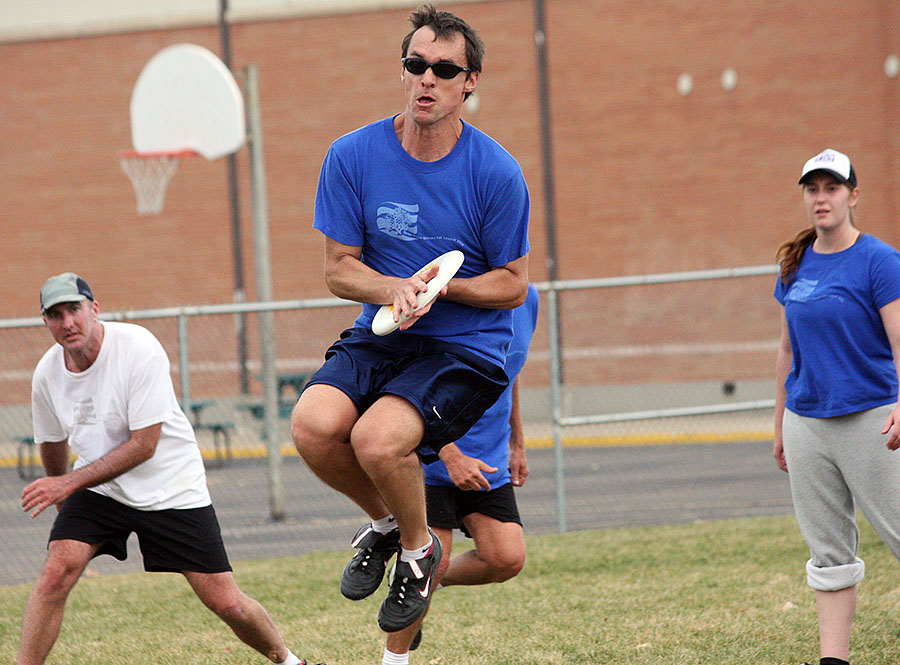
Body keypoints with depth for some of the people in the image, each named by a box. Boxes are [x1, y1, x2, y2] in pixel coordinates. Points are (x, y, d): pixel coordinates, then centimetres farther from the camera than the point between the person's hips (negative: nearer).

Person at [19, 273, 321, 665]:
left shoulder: (138, 349, -23)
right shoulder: (47, 373, -7)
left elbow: (144, 445, -24)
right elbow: (52, 443, 14)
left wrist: (69, 482, -25)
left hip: (172, 489, -3)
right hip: (96, 488, 3)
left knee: (226, 603, -4)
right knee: (57, 571, -22)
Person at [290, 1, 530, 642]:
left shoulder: (496, 172, -9)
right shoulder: (353, 156, -2)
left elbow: (514, 284, -1)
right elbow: (340, 269, 3)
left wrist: (440, 285, -19)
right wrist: (397, 289, -18)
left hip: (468, 349, -4)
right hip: (380, 336, 4)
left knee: (377, 438, -30)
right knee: (314, 425, -26)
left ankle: (419, 546, 3)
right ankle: (383, 522, 7)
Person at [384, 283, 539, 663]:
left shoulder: (525, 299, 2)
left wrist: (516, 444, 21)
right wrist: (451, 456, -26)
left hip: (488, 461, 6)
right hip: (431, 458, -6)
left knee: (508, 559, -8)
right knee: (432, 560, -13)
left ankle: (434, 582, 21)